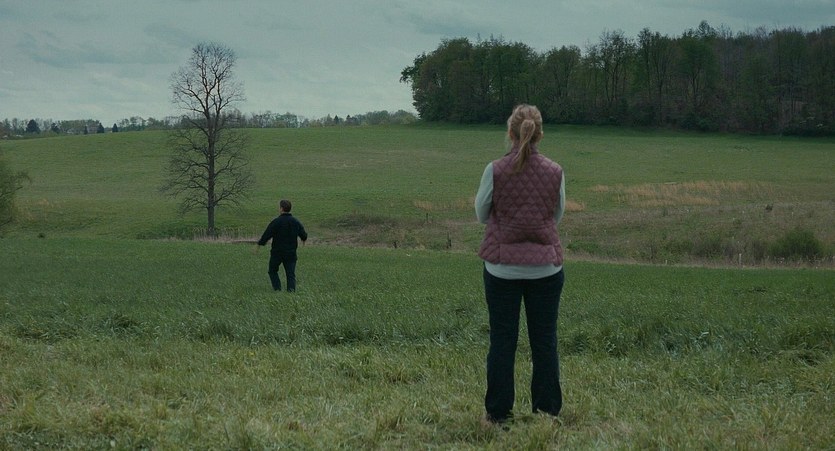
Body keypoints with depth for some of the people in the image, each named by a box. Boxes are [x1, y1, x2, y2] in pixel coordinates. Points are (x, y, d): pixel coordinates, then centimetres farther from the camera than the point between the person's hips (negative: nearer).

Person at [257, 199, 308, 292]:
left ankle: (277, 289, 6)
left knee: (272, 270, 15)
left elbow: (266, 235, -12)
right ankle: (291, 289, -7)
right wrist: (303, 239, 35)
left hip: (277, 252, -3)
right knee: (291, 274, 6)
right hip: (291, 253, 3)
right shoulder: (296, 222, 3)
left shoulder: (276, 222, -12)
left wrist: (259, 244, -1)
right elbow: (304, 235, 11)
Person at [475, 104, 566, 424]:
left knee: (502, 340, 7)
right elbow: (558, 216, 9)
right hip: (546, 267, 1)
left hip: (502, 267, -1)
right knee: (544, 340, 10)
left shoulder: (495, 171, -11)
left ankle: (498, 412, 13)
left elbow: (481, 214, 3)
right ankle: (547, 410, 16)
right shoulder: (555, 172, -6)